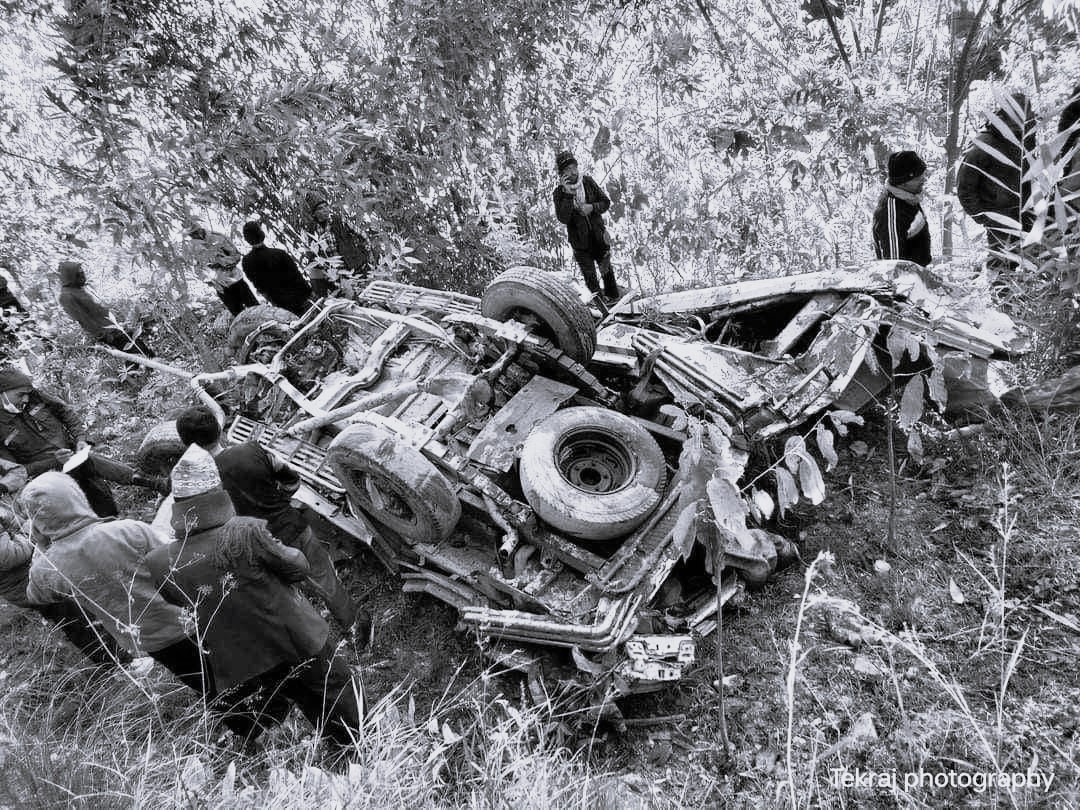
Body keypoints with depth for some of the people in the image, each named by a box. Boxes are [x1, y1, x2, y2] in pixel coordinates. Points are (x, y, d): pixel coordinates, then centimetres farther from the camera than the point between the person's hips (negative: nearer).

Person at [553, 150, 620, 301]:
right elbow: (563, 218, -21)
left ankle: (613, 297, 35)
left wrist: (592, 207, -16)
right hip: (580, 241, -2)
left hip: (598, 236, 2)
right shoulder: (559, 192, -9)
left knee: (606, 269, 16)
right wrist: (568, 195, -26)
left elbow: (606, 202, 4)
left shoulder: (588, 182, -2)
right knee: (590, 276, 6)